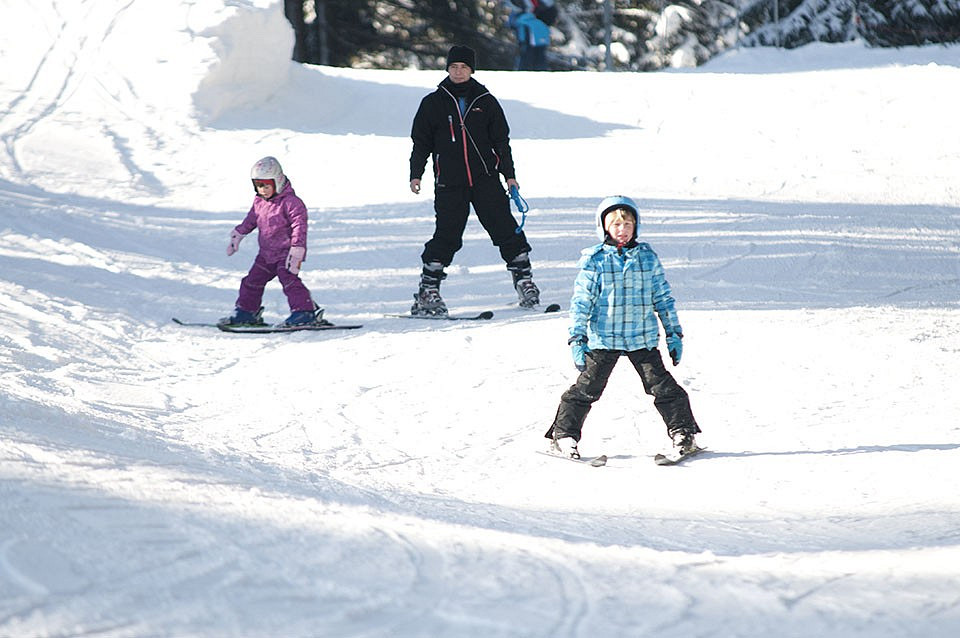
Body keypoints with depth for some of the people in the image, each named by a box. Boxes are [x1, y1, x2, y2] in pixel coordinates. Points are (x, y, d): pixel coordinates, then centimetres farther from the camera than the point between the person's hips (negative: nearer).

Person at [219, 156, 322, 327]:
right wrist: (237, 235, 33)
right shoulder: (259, 202, 7)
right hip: (267, 254, 8)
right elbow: (250, 220, 26)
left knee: (289, 279, -22)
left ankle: (305, 311, -22)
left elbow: (299, 226, -22)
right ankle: (246, 311, 29)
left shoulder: (291, 202, -18)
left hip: (285, 253, -8)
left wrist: (296, 250, -28)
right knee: (252, 280, 13)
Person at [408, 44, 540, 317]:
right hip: (449, 183, -1)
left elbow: (501, 141, 13)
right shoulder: (433, 103, 7)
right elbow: (421, 142, 12)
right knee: (447, 235, -7)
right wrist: (415, 174, 3)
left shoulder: (485, 101, 9)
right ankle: (427, 292, 1)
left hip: (485, 179, 1)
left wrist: (509, 174, 7)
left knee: (505, 227, -5)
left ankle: (524, 279, 4)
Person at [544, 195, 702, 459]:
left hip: (643, 338, 2)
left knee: (663, 386, 1)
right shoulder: (594, 260, -3)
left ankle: (683, 432, 12)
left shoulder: (647, 257, 5)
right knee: (587, 388, 2)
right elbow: (581, 302, -2)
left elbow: (663, 297, 12)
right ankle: (563, 433, 13)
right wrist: (577, 339, -8)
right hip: (603, 340, -2)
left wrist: (674, 334, 12)